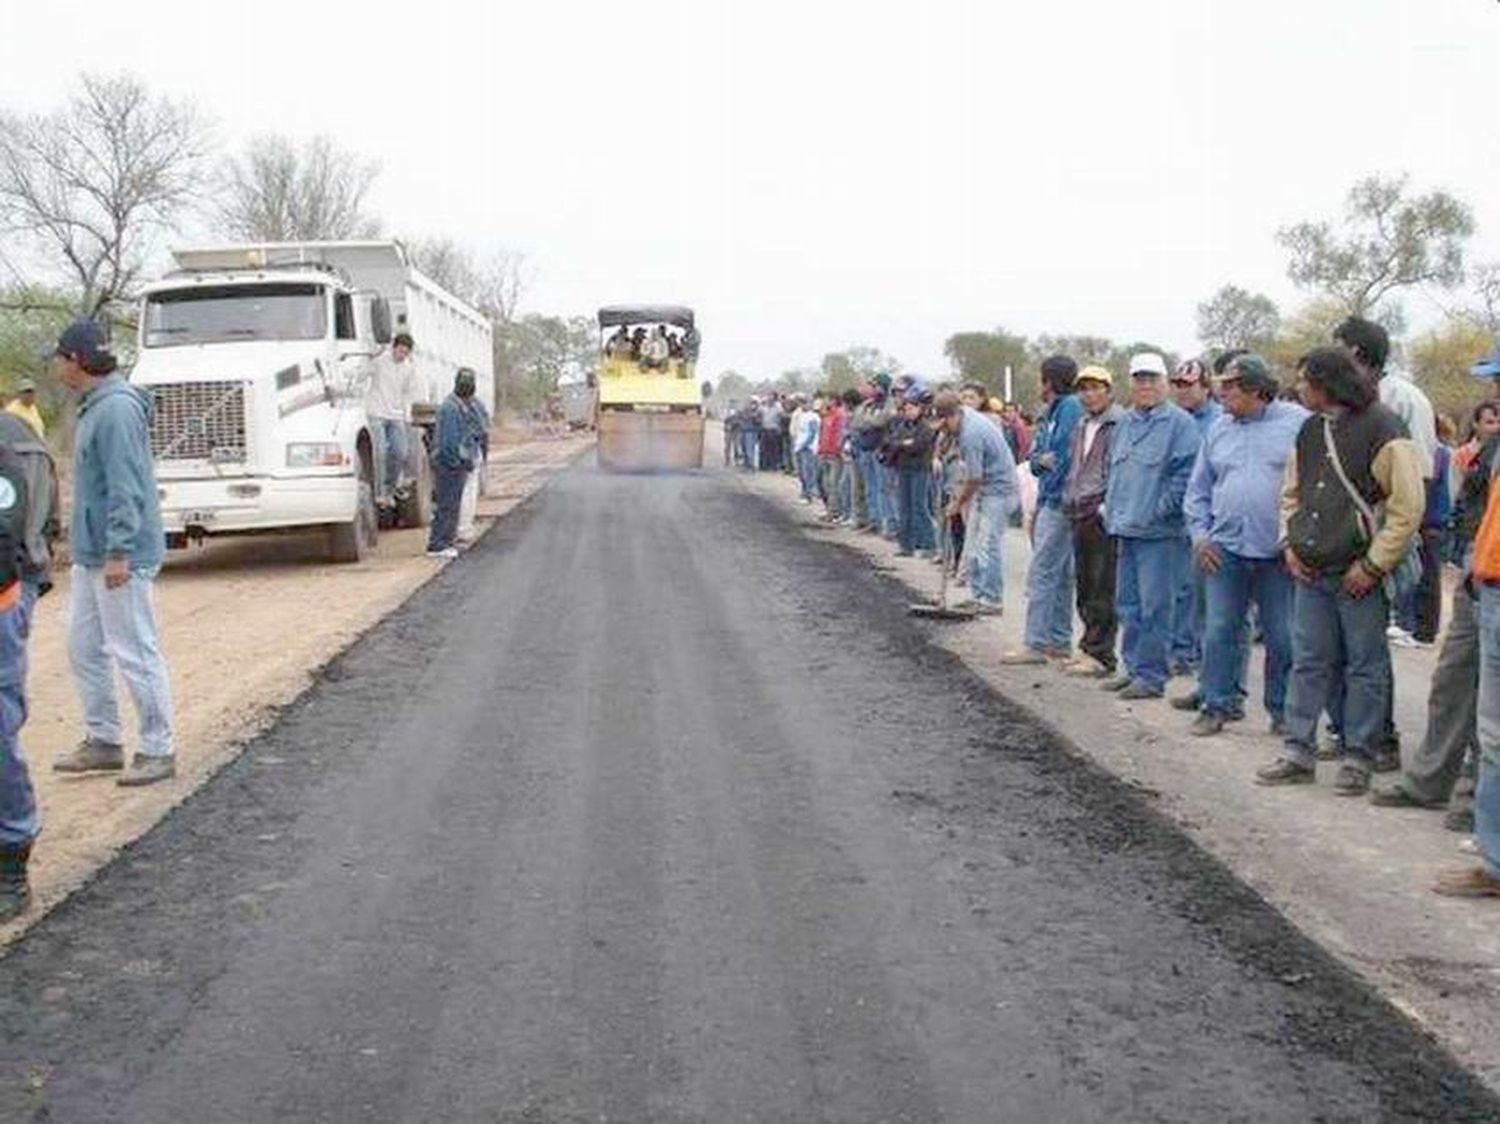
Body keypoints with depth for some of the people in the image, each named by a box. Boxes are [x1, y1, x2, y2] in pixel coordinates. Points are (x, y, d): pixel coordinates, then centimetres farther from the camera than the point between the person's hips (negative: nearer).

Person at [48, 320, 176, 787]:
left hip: (120, 556, -10)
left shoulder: (117, 409, -18)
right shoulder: (93, 407, 15)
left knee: (135, 652, -4)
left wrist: (118, 552, -24)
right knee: (85, 647, 15)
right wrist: (92, 550, 21)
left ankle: (157, 751, 5)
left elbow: (125, 488, -22)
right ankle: (102, 741, 25)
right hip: (90, 555, 10)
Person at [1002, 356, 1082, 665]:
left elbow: (1065, 455, -18)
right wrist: (1040, 460, -7)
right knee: (1060, 573, 13)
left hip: (1058, 501, -10)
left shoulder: (1071, 407, -11)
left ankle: (1037, 644, -5)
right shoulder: (1050, 411, 17)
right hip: (1049, 500, 10)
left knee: (1041, 573, -8)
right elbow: (1035, 457, 15)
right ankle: (1060, 642, 20)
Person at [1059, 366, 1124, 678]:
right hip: (1081, 517, 9)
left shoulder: (1120, 424, -8)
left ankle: (1100, 655, -4)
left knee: (1103, 589, -7)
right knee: (1085, 586, 13)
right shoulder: (1081, 426, 18)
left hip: (1104, 515, -9)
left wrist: (1107, 506, -17)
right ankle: (1090, 647, 21)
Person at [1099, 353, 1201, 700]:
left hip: (1159, 531, -8)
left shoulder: (1179, 422, -7)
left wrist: (1157, 510, -16)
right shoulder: (1125, 423, 17)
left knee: (1154, 606, -5)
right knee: (1128, 604, 13)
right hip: (1127, 528, 8)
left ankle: (1152, 675, 2)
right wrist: (1112, 507, 14)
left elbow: (1186, 473, -14)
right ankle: (1133, 667, 23)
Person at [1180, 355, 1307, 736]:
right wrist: (1200, 534, 5)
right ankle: (1218, 704, 14)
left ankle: (1283, 710, 18)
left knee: (1282, 637, 5)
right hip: (1225, 548, 3)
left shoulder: (1297, 423, -3)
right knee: (1220, 631, 4)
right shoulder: (1219, 429, 11)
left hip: (1279, 551, -3)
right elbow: (1198, 489, 16)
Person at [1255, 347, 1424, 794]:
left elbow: (1407, 508, -13)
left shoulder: (1382, 430, -11)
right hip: (1311, 573, 7)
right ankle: (1299, 753, 16)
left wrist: (1373, 564, -14)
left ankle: (1358, 758, 13)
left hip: (1360, 576, -6)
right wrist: (1290, 543, 8)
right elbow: (1291, 494, 22)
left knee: (1365, 667, 4)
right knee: (1308, 664, 9)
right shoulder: (1310, 430, 11)